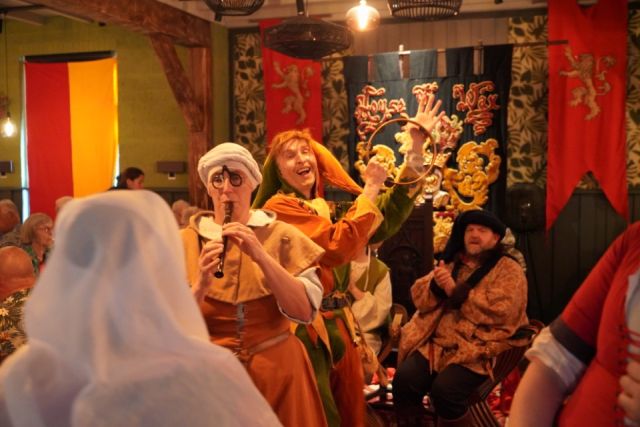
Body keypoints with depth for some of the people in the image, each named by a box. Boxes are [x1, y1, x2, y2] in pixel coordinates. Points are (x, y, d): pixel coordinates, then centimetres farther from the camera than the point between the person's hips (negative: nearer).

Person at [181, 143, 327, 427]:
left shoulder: (281, 236, -2)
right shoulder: (186, 242, -1)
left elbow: (304, 312, -12)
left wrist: (261, 256, -20)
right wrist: (200, 285, -23)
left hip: (278, 371, 0)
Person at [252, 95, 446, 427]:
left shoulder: (324, 205, 13)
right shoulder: (278, 208, -12)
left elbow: (385, 219, 7)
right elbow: (338, 248, -24)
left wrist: (416, 147, 4)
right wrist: (370, 188, -17)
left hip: (335, 325, 8)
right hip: (305, 329, -8)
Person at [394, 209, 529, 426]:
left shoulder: (509, 270, 2)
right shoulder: (452, 263, 18)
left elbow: (500, 312, -14)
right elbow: (419, 297, 13)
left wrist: (455, 291, -15)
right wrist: (435, 285, -9)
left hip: (478, 349, -4)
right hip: (437, 343, 5)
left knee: (444, 390, -29)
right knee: (404, 379, -21)